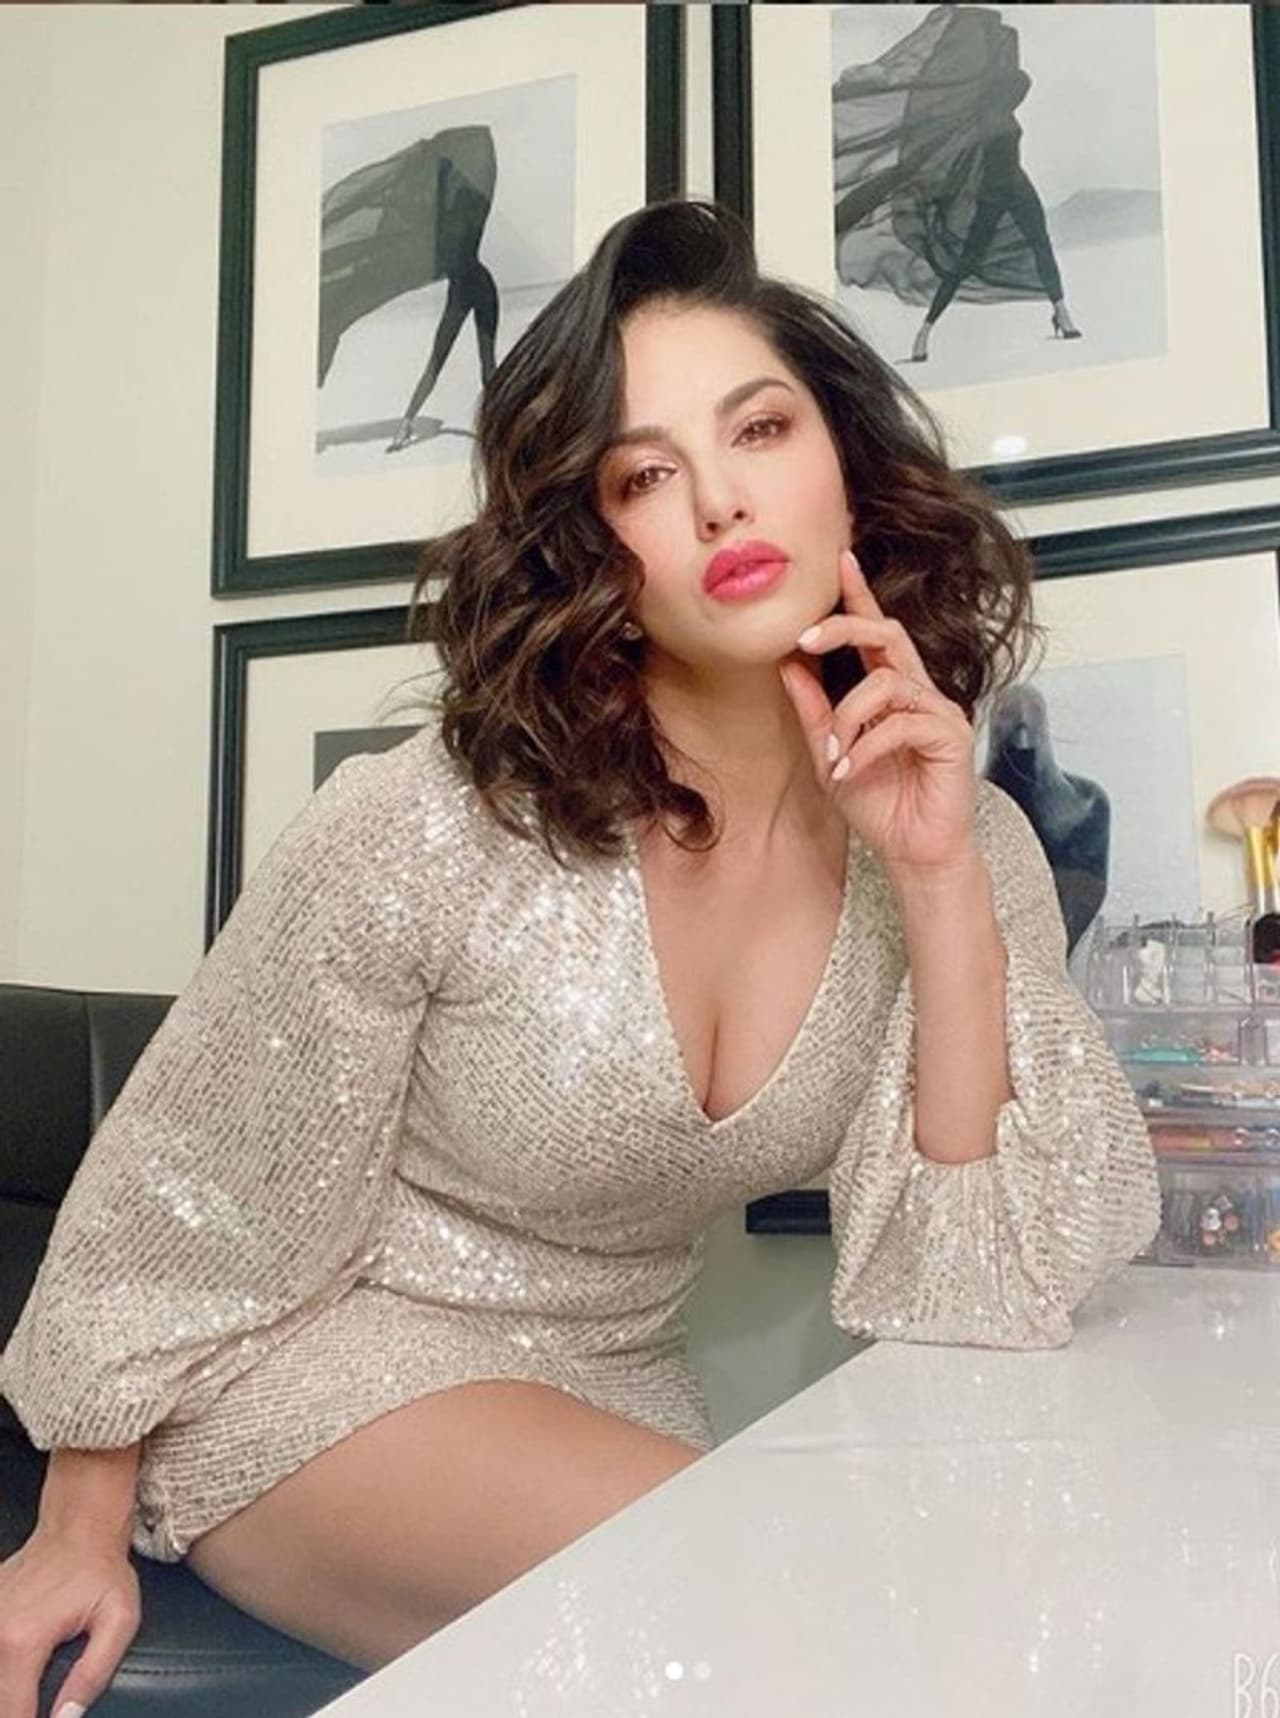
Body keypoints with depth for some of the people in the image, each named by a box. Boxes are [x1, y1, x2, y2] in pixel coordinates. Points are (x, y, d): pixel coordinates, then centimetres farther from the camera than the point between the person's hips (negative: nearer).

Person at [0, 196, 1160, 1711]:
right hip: (305, 1374, -3)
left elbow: (982, 1294, -15)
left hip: (618, 1395, 4)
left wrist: (939, 888, -25)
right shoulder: (429, 832, -24)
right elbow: (179, 1206, -10)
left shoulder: (964, 842, -11)